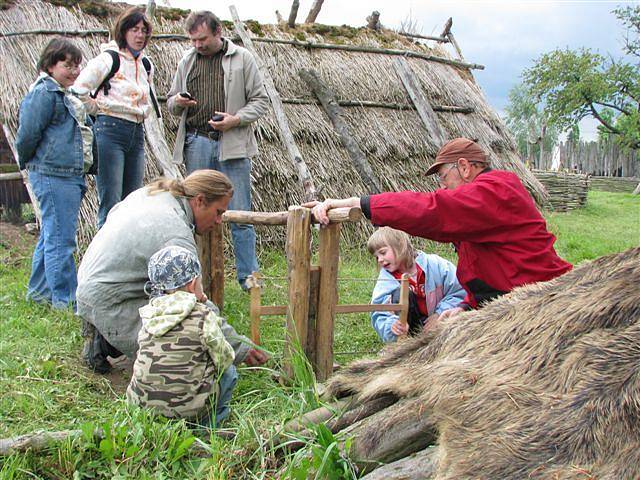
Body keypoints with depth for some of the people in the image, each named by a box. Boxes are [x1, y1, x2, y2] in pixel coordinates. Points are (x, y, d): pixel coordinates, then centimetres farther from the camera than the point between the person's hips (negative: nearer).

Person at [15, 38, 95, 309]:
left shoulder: (63, 95, 19)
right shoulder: (44, 93, -13)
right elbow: (28, 134, -15)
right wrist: (27, 163, 0)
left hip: (69, 177, 10)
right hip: (53, 177, -10)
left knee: (51, 235, 18)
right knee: (60, 239, -6)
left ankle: (39, 291, 30)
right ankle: (66, 299, 0)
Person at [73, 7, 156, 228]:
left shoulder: (146, 65, 16)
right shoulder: (109, 58, -5)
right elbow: (80, 89, -11)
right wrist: (98, 109, -1)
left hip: (137, 134, 7)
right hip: (110, 131, -7)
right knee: (111, 203, -9)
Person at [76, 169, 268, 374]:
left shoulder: (152, 192, 2)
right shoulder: (176, 236, -26)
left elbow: (113, 215, 21)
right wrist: (239, 348, -21)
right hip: (109, 306, -10)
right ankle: (104, 342, -4)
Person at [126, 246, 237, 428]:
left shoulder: (149, 314, 2)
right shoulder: (203, 316, -12)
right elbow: (224, 359, -5)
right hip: (189, 409, -5)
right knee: (228, 370, 17)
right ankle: (209, 425, 12)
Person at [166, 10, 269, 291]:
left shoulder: (242, 58, 4)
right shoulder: (187, 61, 12)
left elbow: (260, 100, 3)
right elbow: (170, 102, 19)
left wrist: (237, 119, -14)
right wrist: (177, 102, -5)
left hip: (233, 144, -3)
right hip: (197, 143, 3)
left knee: (240, 214, -1)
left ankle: (248, 275, 7)